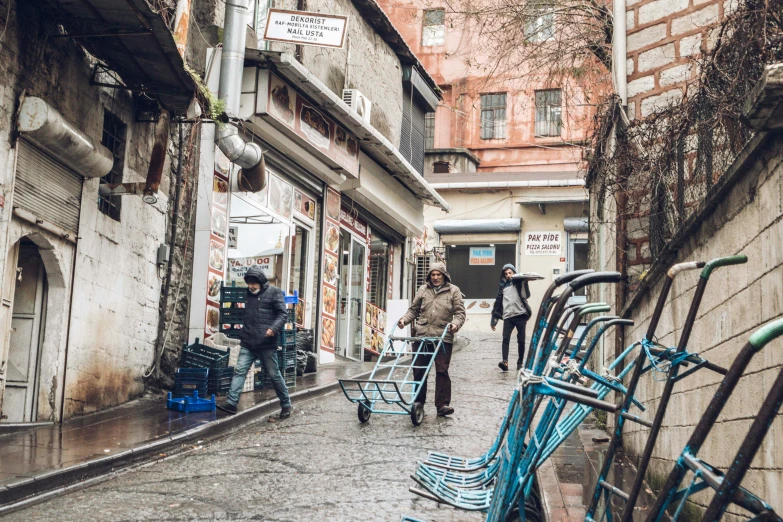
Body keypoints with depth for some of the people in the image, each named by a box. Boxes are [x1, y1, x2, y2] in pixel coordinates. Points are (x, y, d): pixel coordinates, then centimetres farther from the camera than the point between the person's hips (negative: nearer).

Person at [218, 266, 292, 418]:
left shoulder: (274, 292, -3)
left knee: (274, 374, 2)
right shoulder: (249, 294, 16)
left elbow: (283, 313, -9)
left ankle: (286, 404, 16)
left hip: (266, 343, -6)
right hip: (248, 343, 6)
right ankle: (231, 403, -6)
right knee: (239, 371, -4)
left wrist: (274, 328, -24)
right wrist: (242, 334, 17)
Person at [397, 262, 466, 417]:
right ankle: (419, 402, 20)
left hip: (443, 336, -3)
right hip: (422, 335, 3)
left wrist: (456, 323, -17)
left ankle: (443, 404, -3)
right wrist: (404, 319, 0)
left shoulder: (453, 291, 7)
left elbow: (460, 312, 3)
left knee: (442, 370, -6)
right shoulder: (423, 290, 15)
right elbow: (414, 309, 18)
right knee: (419, 370, 7)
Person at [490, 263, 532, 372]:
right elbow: (498, 302, 17)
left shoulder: (519, 282, 8)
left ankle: (520, 362, 14)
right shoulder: (502, 286, 16)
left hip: (520, 315, -2)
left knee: (521, 340, 2)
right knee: (506, 339, -13)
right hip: (508, 316, 2)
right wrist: (493, 320, 14)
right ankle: (505, 362, -20)